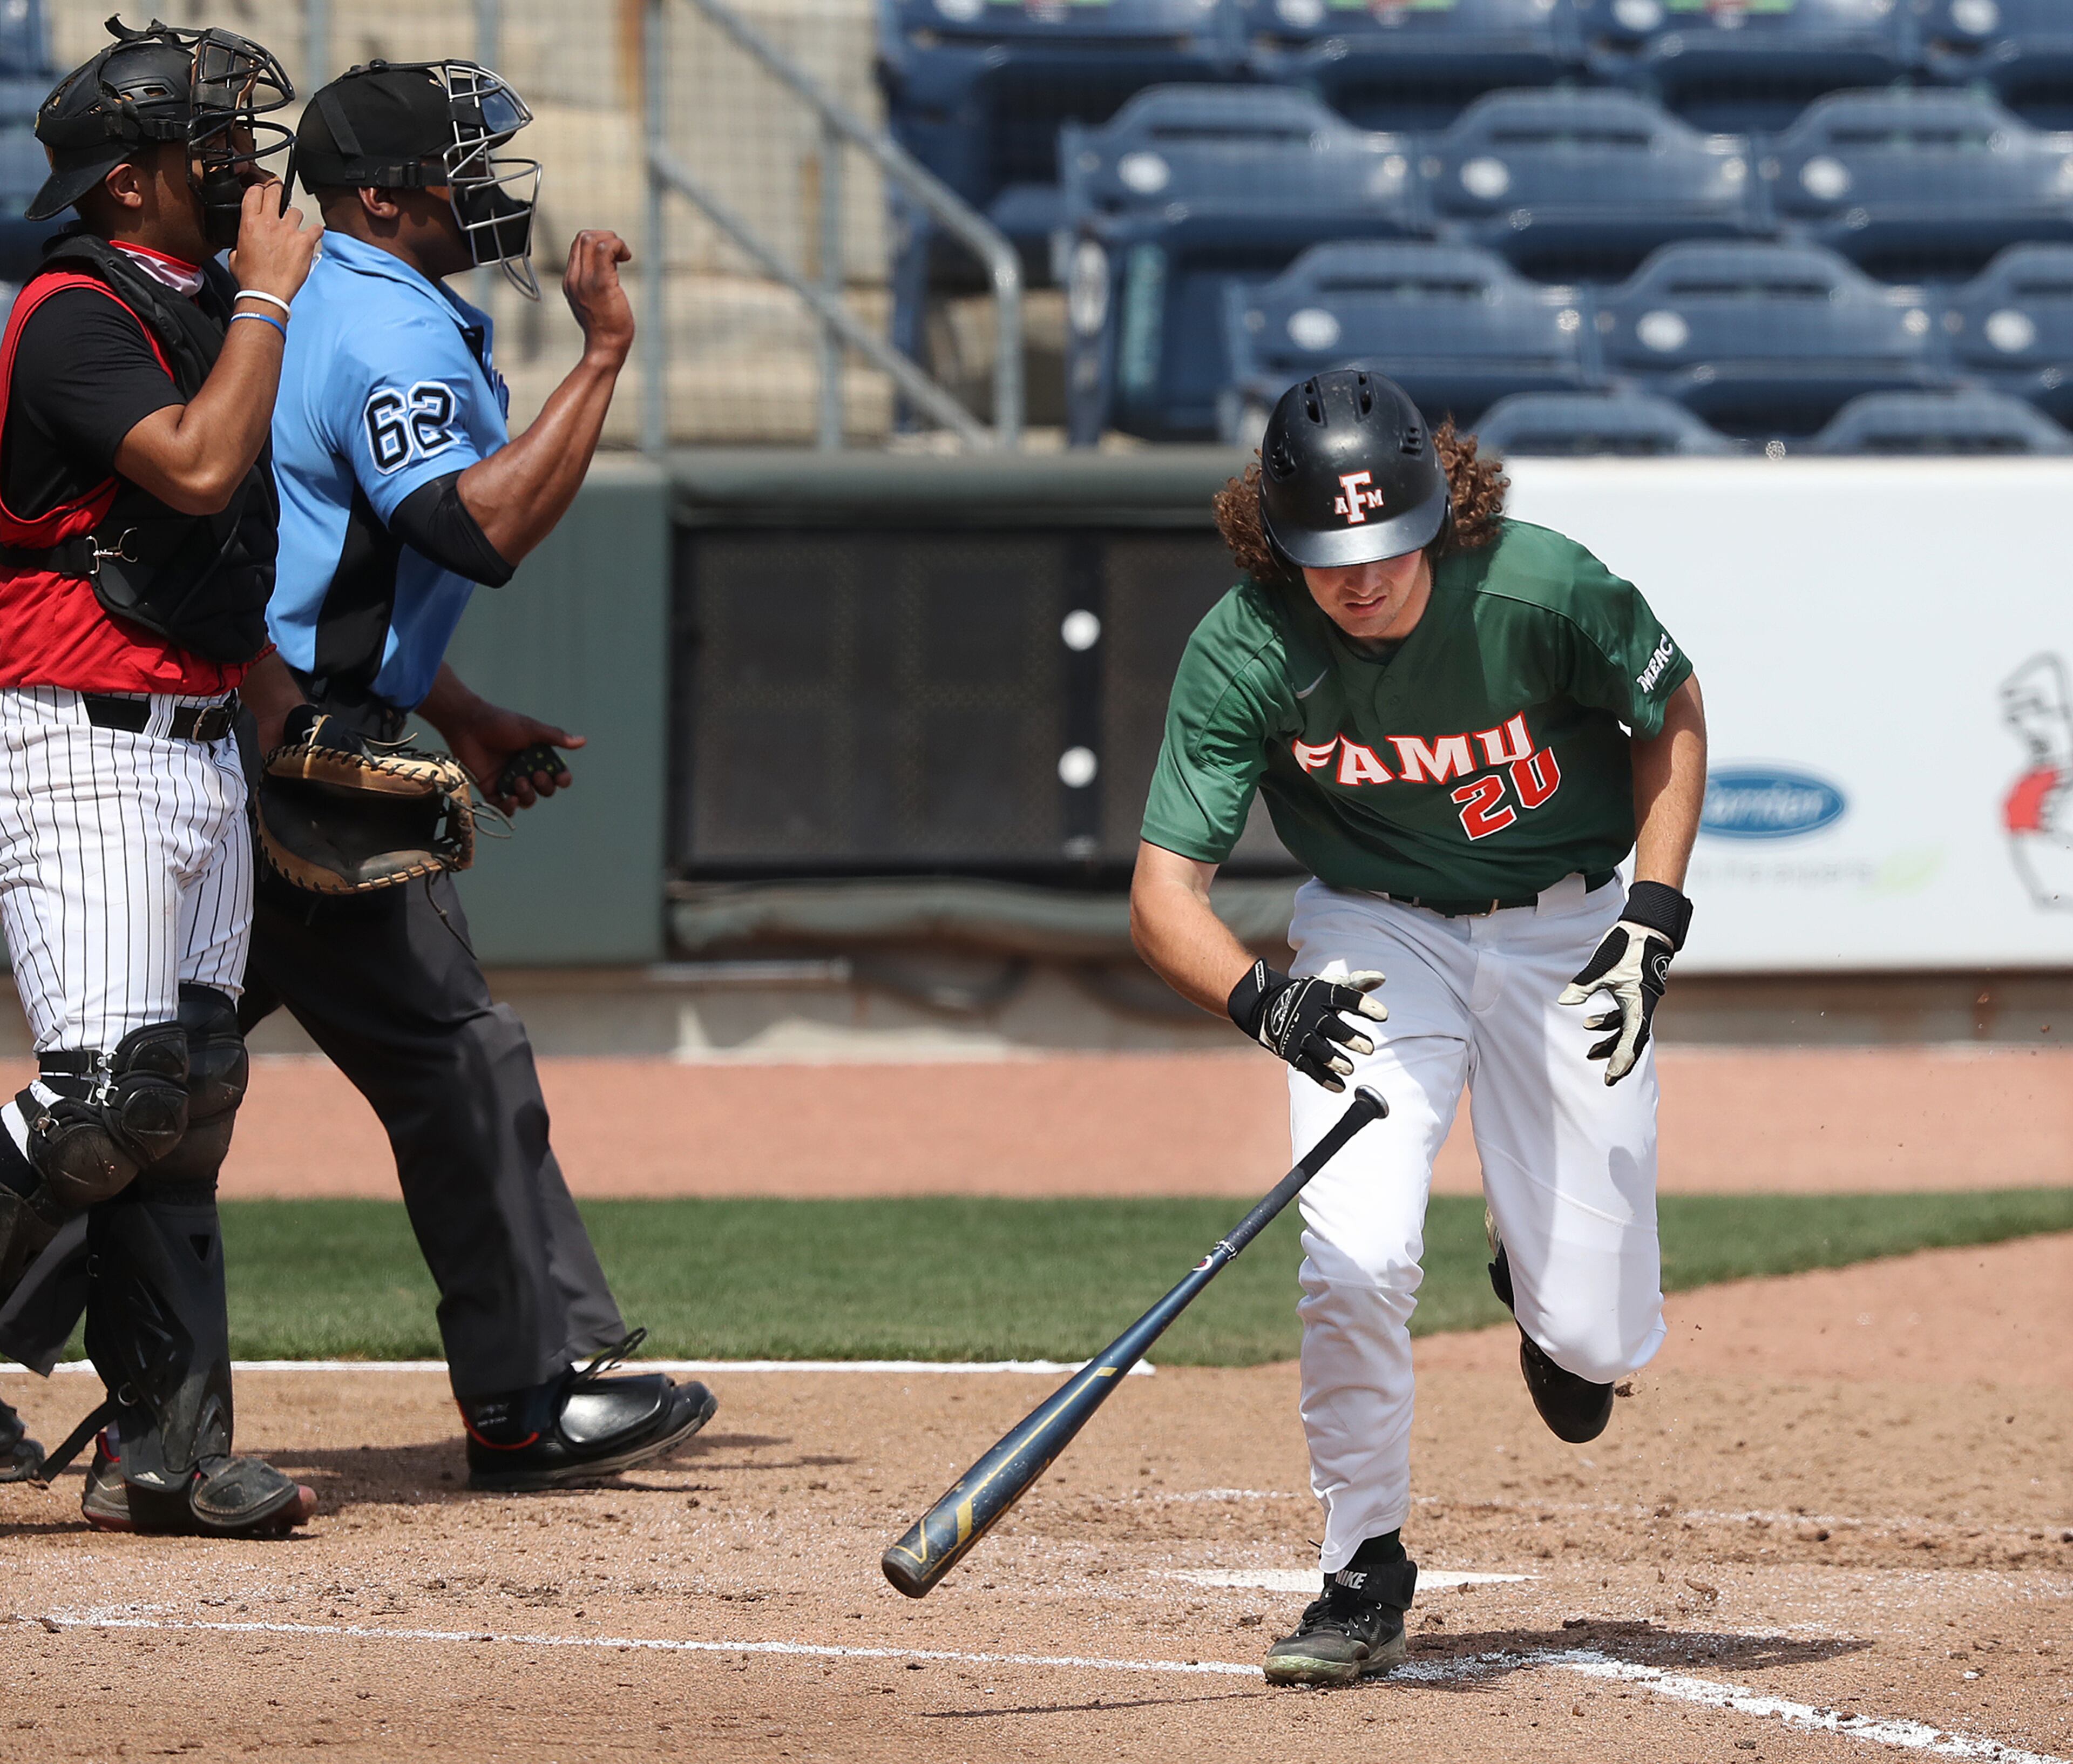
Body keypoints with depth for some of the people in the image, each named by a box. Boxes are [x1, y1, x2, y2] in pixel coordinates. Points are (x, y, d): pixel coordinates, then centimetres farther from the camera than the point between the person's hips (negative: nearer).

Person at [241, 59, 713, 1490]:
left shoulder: (320, 311, 18)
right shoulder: (395, 332, -15)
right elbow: (479, 531, -30)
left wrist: (459, 717, 27)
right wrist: (602, 364, -27)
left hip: (218, 749, 10)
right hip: (303, 765, -10)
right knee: (455, 1059, -5)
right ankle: (532, 1400, -2)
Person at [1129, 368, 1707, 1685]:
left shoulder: (1541, 591, -25)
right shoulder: (1243, 655, -23)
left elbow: (1672, 711, -4)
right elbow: (1164, 891, -24)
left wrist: (1652, 919, -13)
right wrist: (1259, 995, -45)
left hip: (1567, 933, 0)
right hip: (1377, 941, 0)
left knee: (1596, 1336, -4)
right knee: (1357, 1259, -21)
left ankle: (1550, 1289, 36)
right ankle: (1366, 1577, -1)